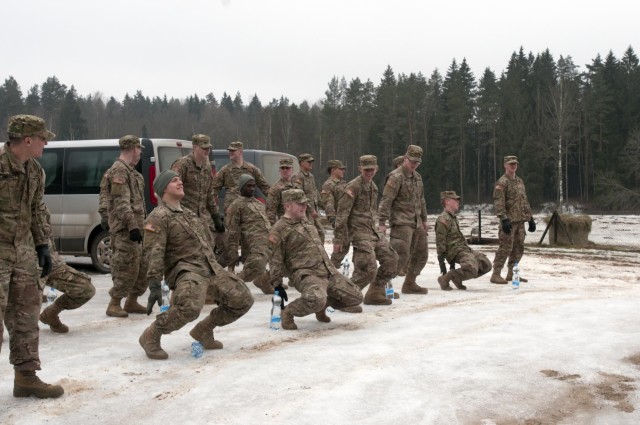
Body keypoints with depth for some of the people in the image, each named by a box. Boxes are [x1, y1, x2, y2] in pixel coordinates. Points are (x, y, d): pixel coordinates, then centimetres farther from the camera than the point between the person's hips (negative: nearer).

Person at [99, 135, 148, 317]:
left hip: (136, 227, 10)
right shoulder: (119, 171, -13)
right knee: (128, 268, -7)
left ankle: (132, 302, 21)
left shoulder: (130, 171, 18)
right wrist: (132, 226, -25)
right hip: (124, 229, -10)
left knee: (144, 267, 12)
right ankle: (114, 304, 2)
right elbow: (121, 203, -21)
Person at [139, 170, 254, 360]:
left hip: (211, 267, 8)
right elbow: (154, 253, -17)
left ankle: (203, 330, 16)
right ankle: (150, 337, -13)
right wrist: (154, 285, -28)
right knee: (190, 307, -37)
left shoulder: (188, 213, 23)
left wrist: (217, 270, 30)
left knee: (243, 300, 0)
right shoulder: (158, 217, -6)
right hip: (185, 270, -8)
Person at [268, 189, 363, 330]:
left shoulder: (306, 223, 19)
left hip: (329, 272, 8)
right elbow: (275, 260, -8)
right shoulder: (278, 230, -7)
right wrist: (277, 285, -9)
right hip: (304, 274, -8)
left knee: (356, 297, 4)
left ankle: (322, 306, 25)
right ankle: (288, 313, -8)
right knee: (316, 300, -38)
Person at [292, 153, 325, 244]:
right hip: (305, 211, -9)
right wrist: (311, 210, -20)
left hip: (313, 210, 9)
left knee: (320, 233, 11)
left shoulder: (311, 176, 15)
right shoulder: (297, 177, -12)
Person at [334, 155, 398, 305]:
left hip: (373, 231, 9)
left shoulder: (373, 186, 13)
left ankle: (375, 293, 21)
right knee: (368, 269, -16)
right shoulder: (353, 187, -14)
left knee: (391, 259, 10)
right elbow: (342, 214, -16)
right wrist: (338, 239, -18)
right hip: (359, 232, -9)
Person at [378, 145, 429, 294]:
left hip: (416, 223, 9)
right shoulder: (396, 177, -11)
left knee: (421, 254, 14)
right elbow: (386, 200, -17)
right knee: (401, 255, -17)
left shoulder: (417, 177, 16)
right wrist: (382, 223, -23)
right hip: (401, 222, -9)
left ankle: (409, 284, 27)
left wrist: (424, 219, 24)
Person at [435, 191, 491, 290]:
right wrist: (441, 261, -19)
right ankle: (445, 279, -15)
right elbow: (440, 243, -16)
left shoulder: (453, 217, 20)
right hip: (456, 251, -10)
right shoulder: (443, 220, -12)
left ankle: (457, 278, 10)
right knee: (472, 269, -30)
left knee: (486, 265, 9)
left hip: (465, 249, 10)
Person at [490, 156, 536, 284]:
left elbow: (525, 201, 23)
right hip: (509, 221, -8)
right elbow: (498, 203, -16)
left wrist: (530, 218, 18)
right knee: (505, 248, -10)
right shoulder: (502, 182, -8)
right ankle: (496, 275, -6)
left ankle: (511, 273, 20)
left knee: (518, 248, 10)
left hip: (520, 221, 8)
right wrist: (504, 219, -24)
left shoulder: (520, 181, 18)